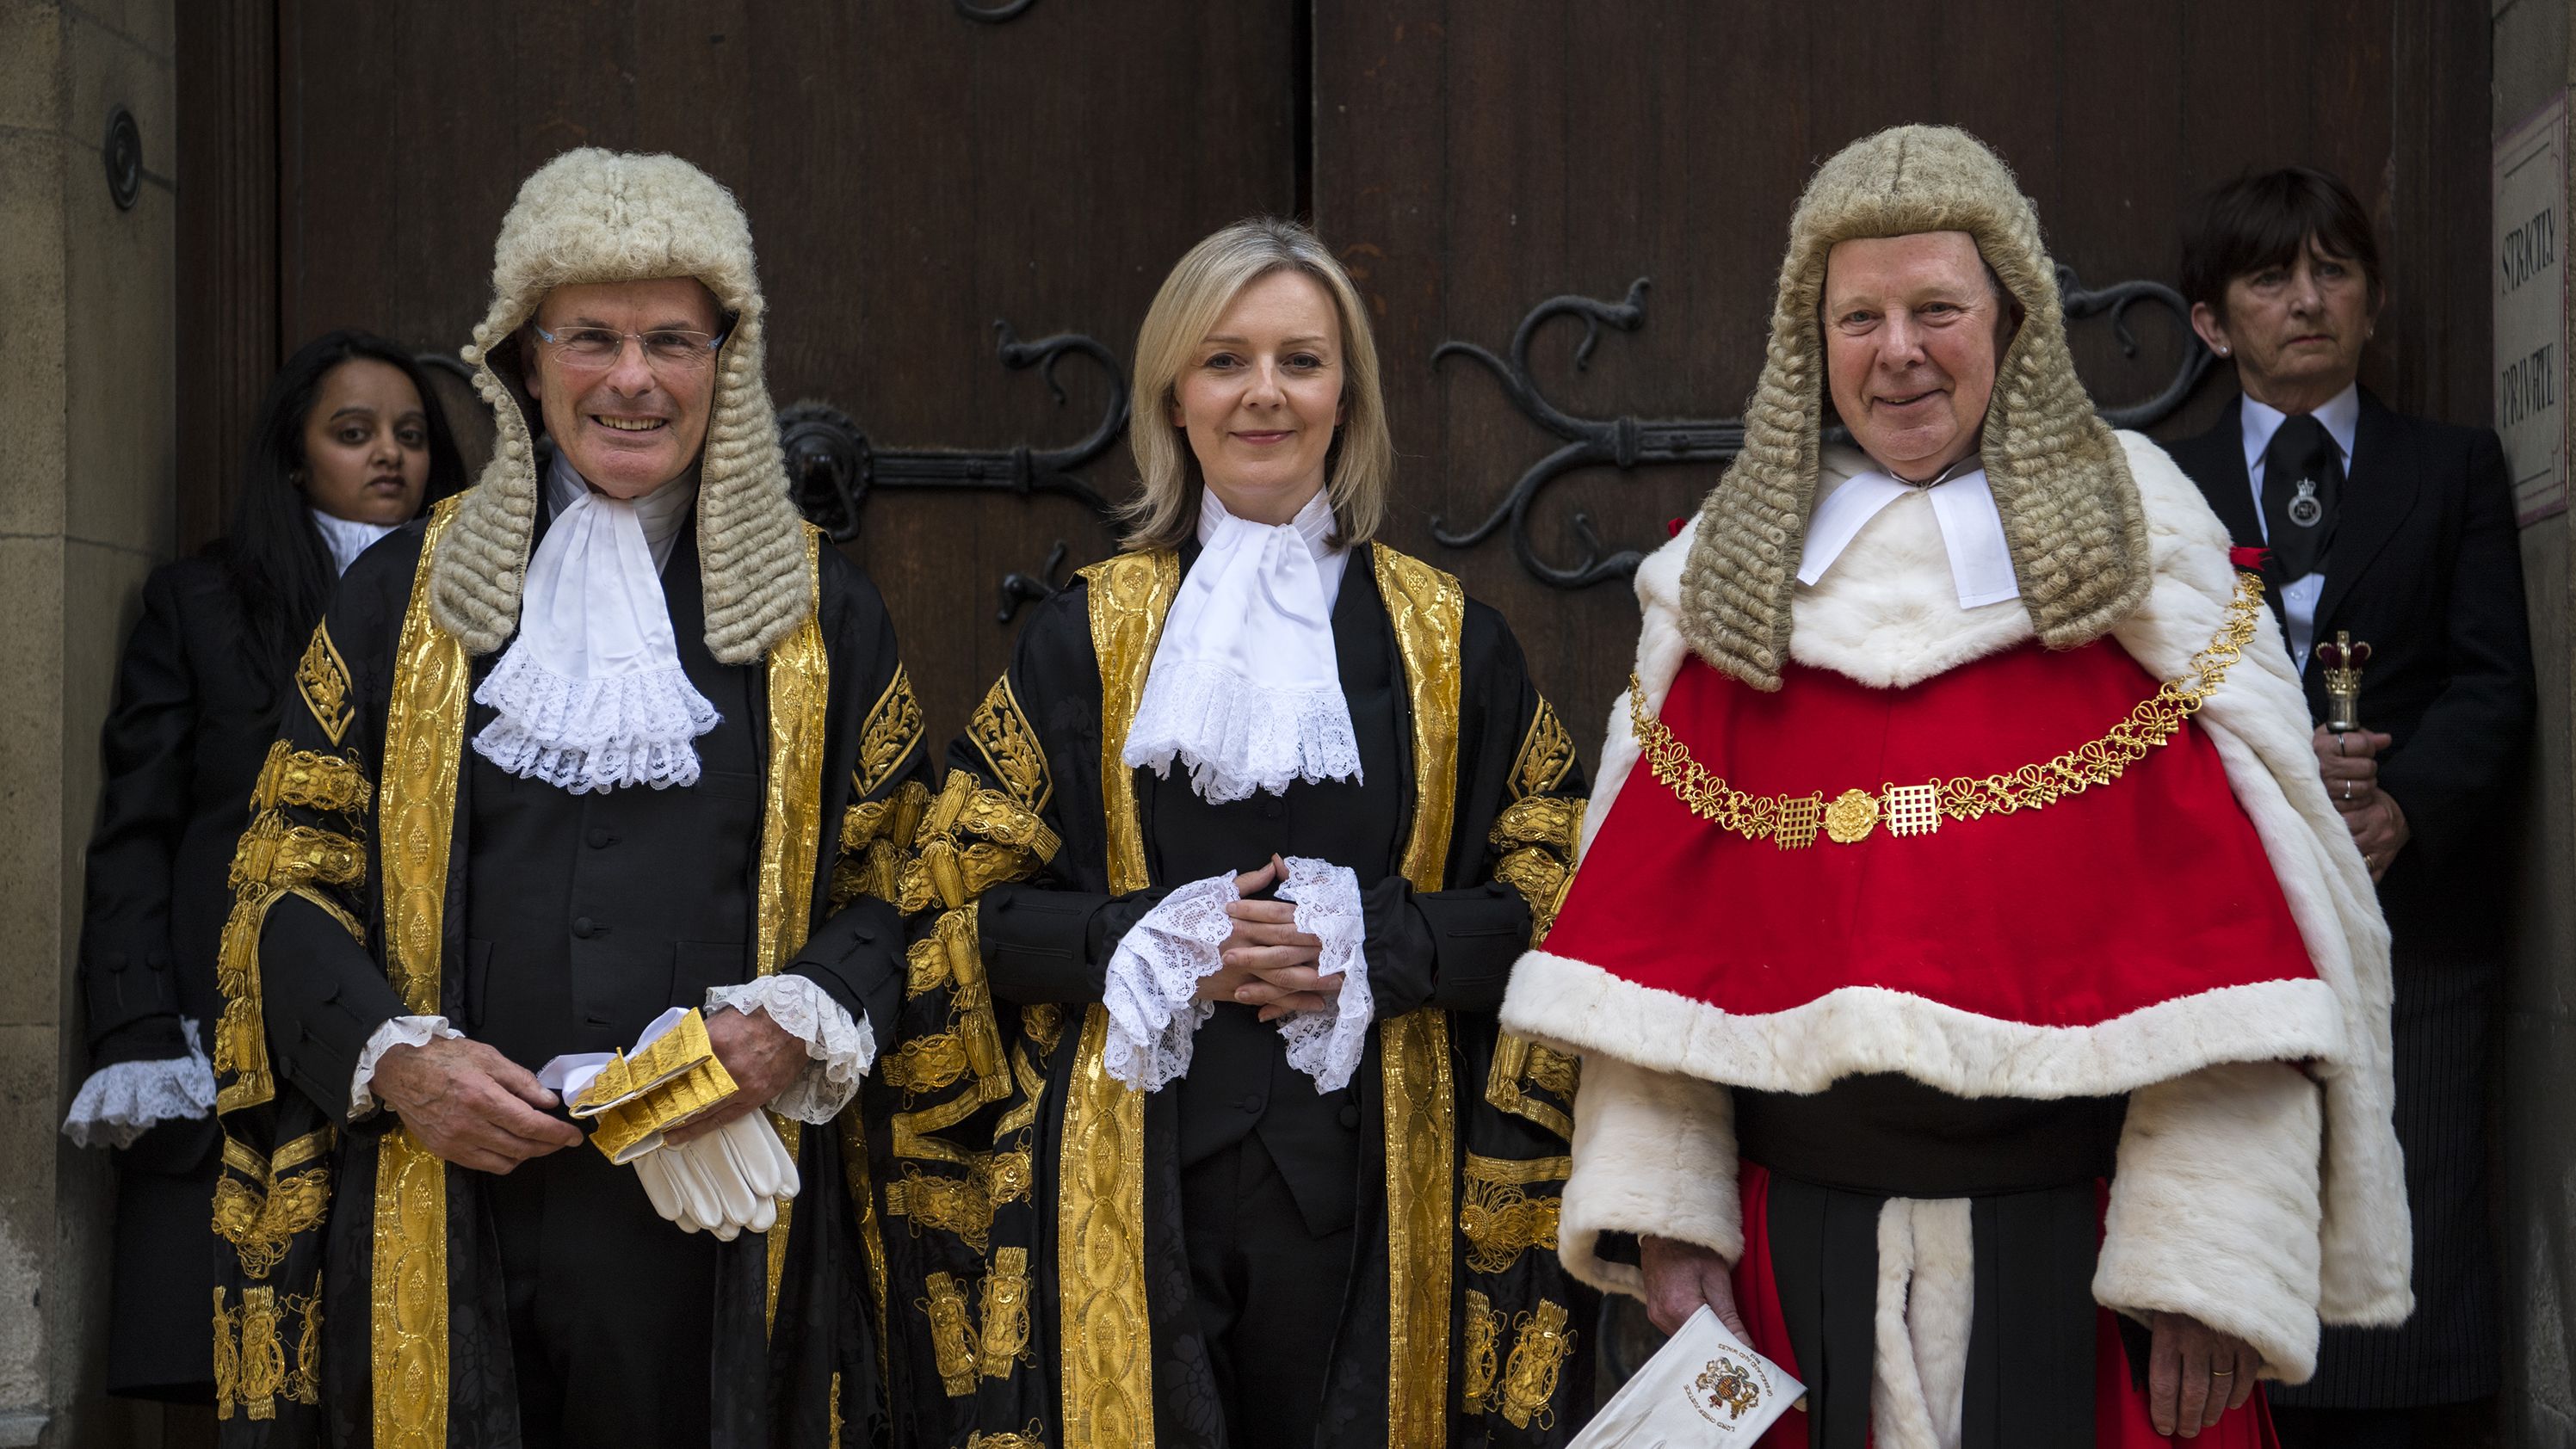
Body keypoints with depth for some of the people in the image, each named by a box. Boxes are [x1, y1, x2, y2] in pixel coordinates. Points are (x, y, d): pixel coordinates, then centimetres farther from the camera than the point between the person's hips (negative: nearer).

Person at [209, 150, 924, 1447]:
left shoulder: (817, 610, 9)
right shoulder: (405, 595, 9)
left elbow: (894, 891, 8)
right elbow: (287, 878, 8)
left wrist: (791, 1030, -11)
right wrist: (393, 1056, -9)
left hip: (716, 1222, 0)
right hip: (441, 1213, 0)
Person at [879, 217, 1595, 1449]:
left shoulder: (1449, 643, 8)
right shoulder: (1084, 638, 8)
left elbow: (1553, 899, 5)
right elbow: (963, 904, 5)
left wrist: (1375, 945, -12)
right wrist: (1159, 942, -12)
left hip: (1368, 1174, 1)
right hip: (1133, 1174, 0)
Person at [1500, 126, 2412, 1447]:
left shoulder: (2136, 545, -1)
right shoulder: (1729, 580, 7)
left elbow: (2231, 926, -8)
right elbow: (1662, 929, 4)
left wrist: (2213, 1261, -14)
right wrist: (1662, 1219, -4)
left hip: (2074, 1239, -2)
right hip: (1796, 1243, 2)